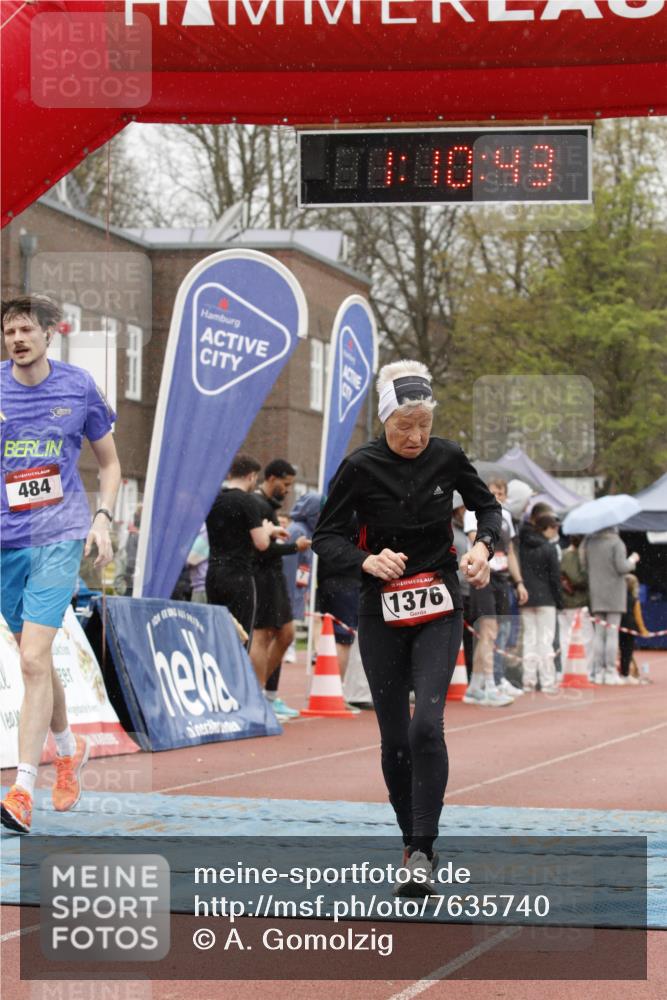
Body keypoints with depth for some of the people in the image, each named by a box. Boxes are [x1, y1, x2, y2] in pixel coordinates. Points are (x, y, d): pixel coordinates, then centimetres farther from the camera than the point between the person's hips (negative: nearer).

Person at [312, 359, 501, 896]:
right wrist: (366, 560, -22)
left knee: (427, 725, -18)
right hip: (382, 614, 0)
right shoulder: (361, 467, -9)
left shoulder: (448, 457, -4)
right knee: (395, 739, 4)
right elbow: (326, 535, -3)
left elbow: (488, 506, 11)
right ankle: (413, 845, 21)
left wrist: (484, 545, -10)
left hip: (438, 611, 0)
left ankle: (423, 855, -17)